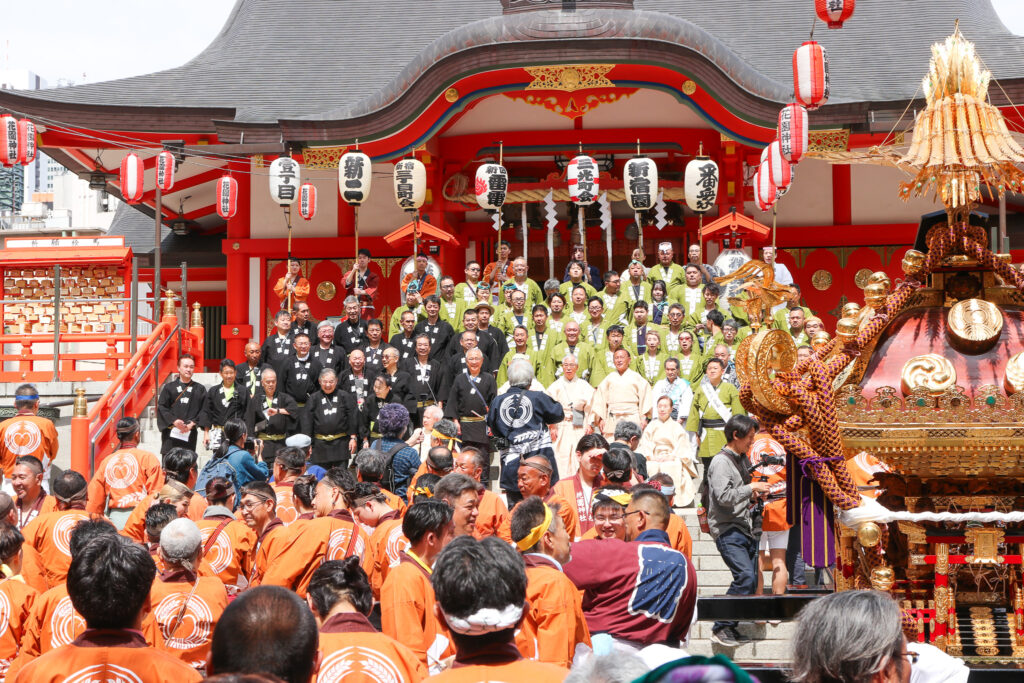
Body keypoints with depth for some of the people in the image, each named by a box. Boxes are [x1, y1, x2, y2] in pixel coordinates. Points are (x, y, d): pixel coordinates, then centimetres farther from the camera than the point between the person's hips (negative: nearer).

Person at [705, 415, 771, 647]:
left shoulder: (741, 459, 18)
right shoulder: (721, 461, -10)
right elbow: (723, 496, -22)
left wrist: (753, 496, 11)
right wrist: (751, 488, -14)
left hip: (745, 529, 9)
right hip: (728, 530, -9)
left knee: (751, 580, 5)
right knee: (745, 576, -20)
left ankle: (730, 628, 12)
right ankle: (721, 628, -13)